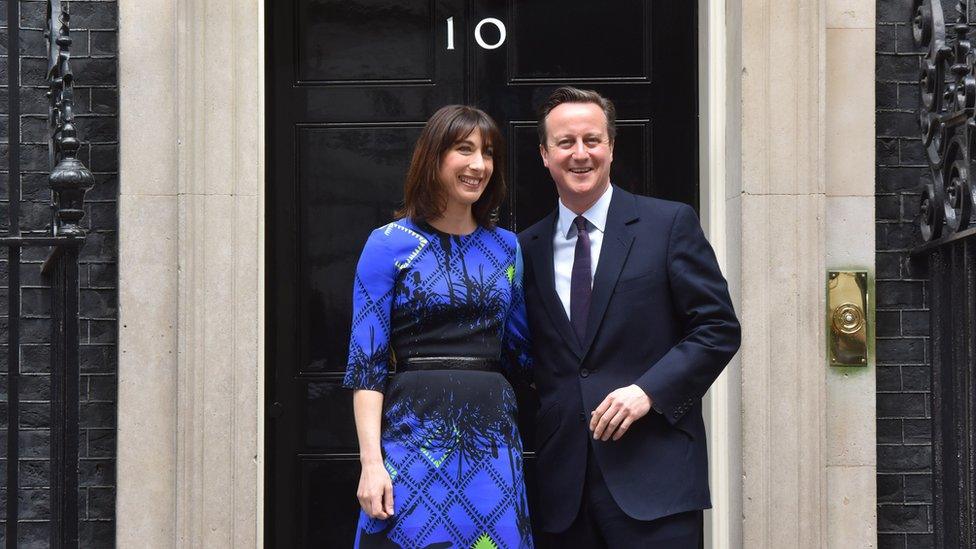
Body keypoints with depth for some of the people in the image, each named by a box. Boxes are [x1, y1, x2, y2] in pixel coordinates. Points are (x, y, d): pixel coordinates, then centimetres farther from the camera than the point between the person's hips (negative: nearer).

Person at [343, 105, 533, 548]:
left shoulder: (506, 246, 11)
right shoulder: (389, 244, -2)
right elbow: (366, 364, -5)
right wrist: (371, 462, -12)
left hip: (493, 434, 4)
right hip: (416, 431, -4)